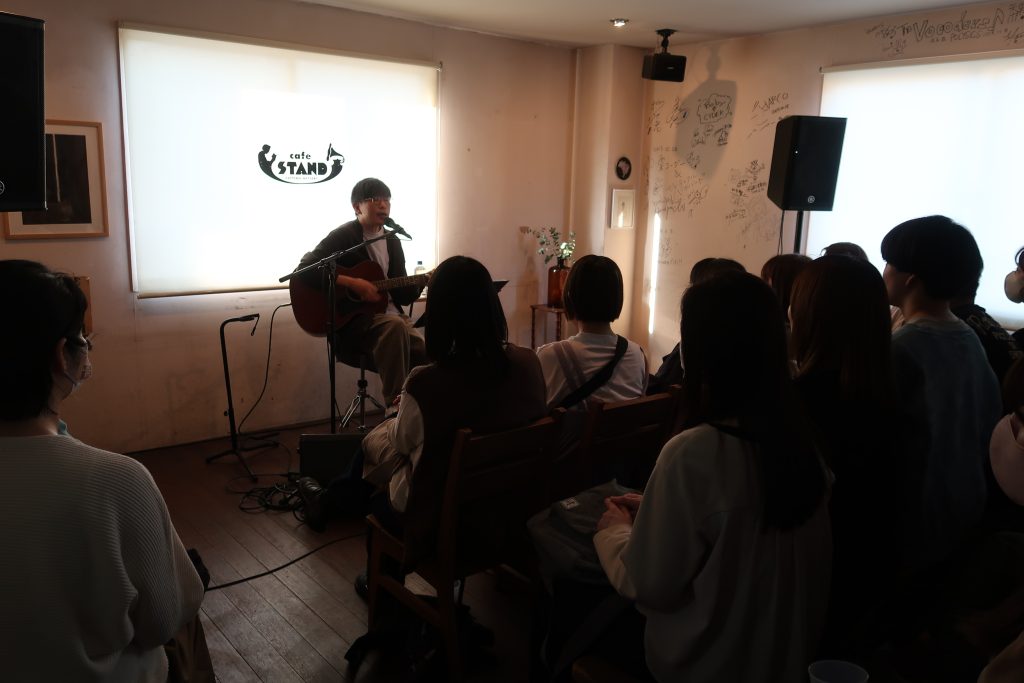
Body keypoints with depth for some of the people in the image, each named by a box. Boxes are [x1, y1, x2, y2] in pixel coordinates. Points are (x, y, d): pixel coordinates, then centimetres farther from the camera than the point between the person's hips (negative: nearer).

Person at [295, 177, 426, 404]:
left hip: (390, 314, 6)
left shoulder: (392, 242, 14)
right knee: (395, 326, -35)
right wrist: (353, 283, -22)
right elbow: (304, 270, -18)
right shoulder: (342, 237, -5)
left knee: (425, 355, -21)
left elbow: (403, 296, 13)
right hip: (350, 319, -6)